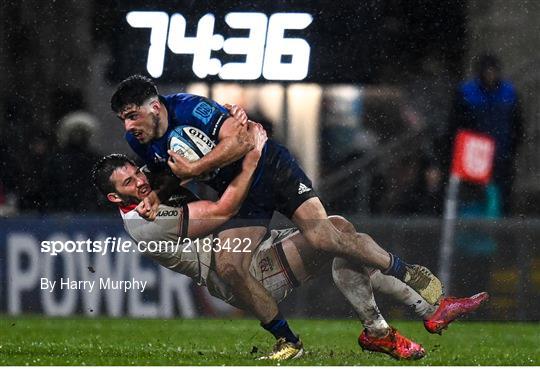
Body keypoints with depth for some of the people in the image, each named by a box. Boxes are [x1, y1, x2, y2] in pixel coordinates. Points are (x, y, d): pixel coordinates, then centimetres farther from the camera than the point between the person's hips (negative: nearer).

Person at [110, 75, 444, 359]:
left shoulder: (188, 108, -24)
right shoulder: (139, 141, -2)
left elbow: (240, 140, -30)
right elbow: (173, 174, 16)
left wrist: (192, 169, -31)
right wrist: (156, 196, -6)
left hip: (270, 168, -6)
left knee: (323, 237, -22)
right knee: (229, 266, -16)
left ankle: (406, 272, -2)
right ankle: (287, 341, -3)